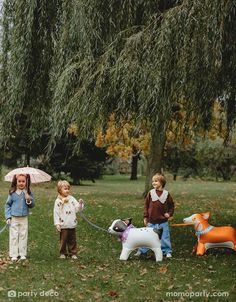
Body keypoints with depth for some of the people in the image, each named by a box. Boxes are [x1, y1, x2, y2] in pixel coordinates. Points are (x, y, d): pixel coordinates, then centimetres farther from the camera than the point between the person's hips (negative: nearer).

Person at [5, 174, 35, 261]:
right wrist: (8, 216, -5)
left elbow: (32, 205, 3)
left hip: (24, 218, 2)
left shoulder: (28, 193, -1)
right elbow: (7, 205, 0)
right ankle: (13, 254, 10)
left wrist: (29, 200, -17)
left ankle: (22, 254, 17)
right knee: (14, 236, 2)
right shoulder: (12, 193, -6)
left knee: (23, 236, 8)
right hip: (14, 218, -2)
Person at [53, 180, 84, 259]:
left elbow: (77, 208, 1)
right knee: (63, 240, 5)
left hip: (72, 224, 4)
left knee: (72, 240, 10)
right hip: (63, 225, -4)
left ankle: (73, 253, 19)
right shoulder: (58, 201, -6)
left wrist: (80, 204, -19)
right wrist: (57, 223, -10)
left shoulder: (72, 199, 4)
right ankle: (63, 253, 19)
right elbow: (56, 213, -6)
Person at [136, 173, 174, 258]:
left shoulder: (166, 194, -2)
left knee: (164, 237, 6)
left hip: (163, 221, -1)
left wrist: (169, 213, -3)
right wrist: (145, 217, 2)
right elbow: (146, 206, 4)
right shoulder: (150, 193, -1)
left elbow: (172, 205, 10)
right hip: (151, 221, 1)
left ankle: (167, 251, 20)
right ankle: (141, 251, 20)